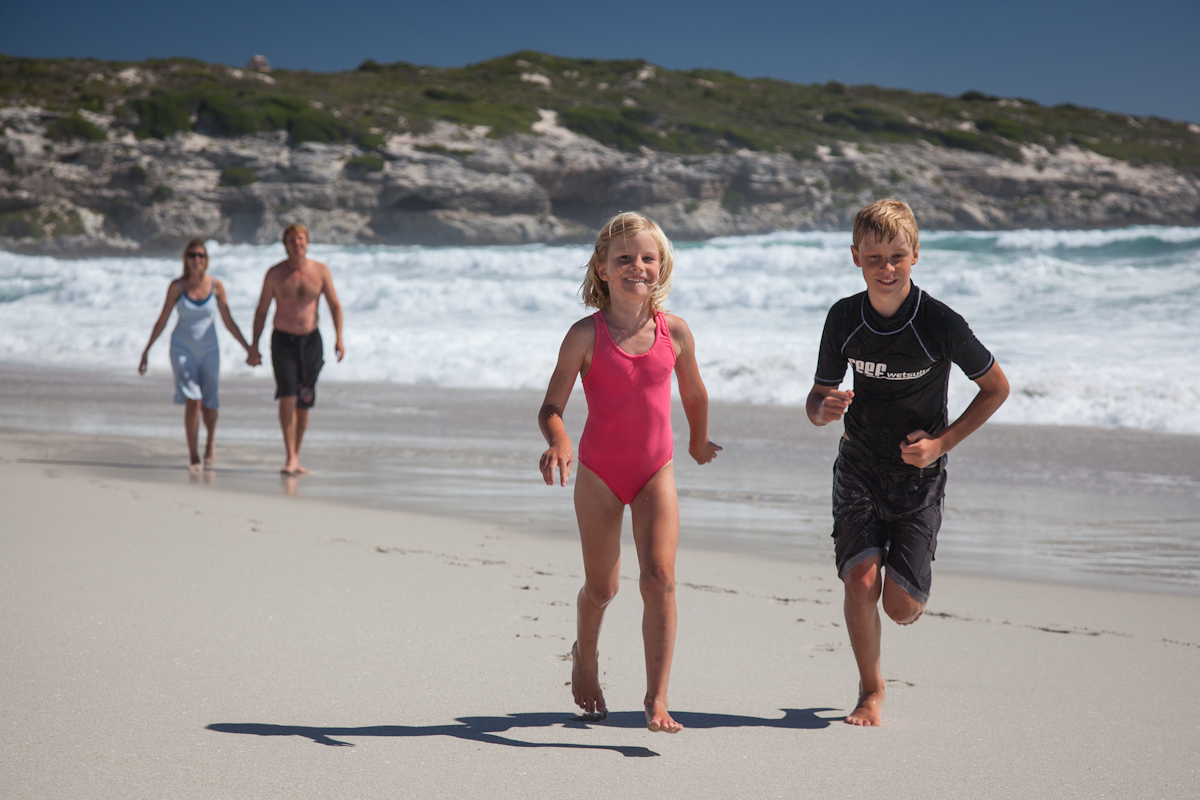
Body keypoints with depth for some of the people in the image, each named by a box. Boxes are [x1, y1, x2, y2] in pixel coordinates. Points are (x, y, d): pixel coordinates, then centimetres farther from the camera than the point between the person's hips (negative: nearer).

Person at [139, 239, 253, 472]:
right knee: (192, 401, -16)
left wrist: (248, 348, 4)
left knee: (208, 406, 7)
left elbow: (228, 321, 4)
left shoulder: (216, 286, -3)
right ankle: (193, 456, -6)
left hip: (209, 351, 1)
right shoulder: (177, 286, -6)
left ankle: (210, 445, 37)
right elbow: (162, 321, 1)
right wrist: (146, 351, 1)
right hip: (182, 350, -1)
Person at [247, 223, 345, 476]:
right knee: (287, 396, -17)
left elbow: (335, 305, 6)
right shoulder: (275, 274, -4)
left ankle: (296, 457, 20)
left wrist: (339, 338, -6)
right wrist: (254, 346, 0)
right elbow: (261, 310, 3)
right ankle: (290, 458, -16)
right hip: (283, 341, -2)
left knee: (304, 403, 6)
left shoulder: (320, 271, 0)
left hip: (311, 341, 2)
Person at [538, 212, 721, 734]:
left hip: (655, 473, 1)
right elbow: (552, 407, -11)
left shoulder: (675, 332, -3)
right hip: (599, 474, -1)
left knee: (659, 578, -15)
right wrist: (559, 444, -32)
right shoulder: (587, 334, -11)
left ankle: (657, 699, -11)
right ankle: (585, 654, 44)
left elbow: (694, 393, 16)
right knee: (601, 588, 11)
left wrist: (699, 441, 30)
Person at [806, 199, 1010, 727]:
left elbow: (996, 388, -3)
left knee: (899, 607, -6)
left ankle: (915, 584, 33)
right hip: (859, 469, 2)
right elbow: (818, 398, 5)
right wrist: (824, 409, -21)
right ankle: (871, 691, 8)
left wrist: (941, 443, -12)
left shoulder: (940, 324, -16)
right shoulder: (844, 318, -6)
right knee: (860, 581, -16)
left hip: (919, 474, -2)